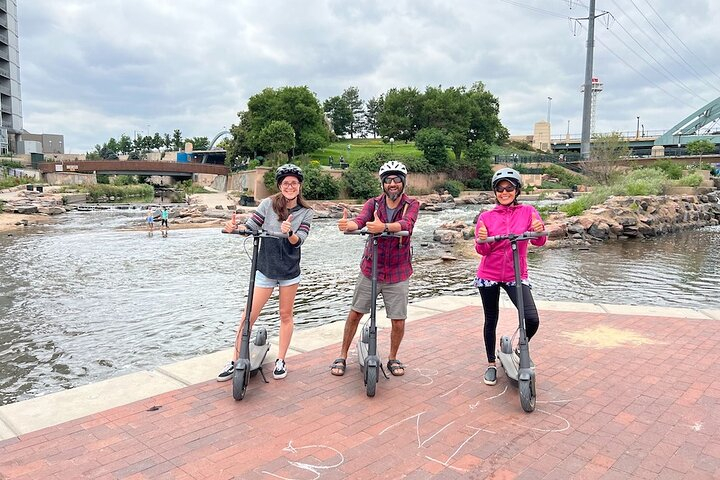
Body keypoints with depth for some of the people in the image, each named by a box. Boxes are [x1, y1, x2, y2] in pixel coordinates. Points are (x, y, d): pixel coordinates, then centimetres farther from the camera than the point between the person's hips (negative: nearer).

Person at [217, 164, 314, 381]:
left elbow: (299, 240, -14)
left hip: (290, 271, 1)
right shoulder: (268, 204, -5)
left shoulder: (305, 212, -4)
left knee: (286, 315, 11)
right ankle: (235, 361, 12)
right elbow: (250, 227, -10)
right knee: (248, 316, 0)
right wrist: (234, 228, -31)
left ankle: (280, 361, 24)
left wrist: (289, 233, -36)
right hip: (265, 269, 0)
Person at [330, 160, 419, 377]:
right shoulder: (373, 203, -2)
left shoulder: (411, 204, -5)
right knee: (355, 313, 7)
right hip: (370, 269, 1)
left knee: (398, 321, 3)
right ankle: (342, 356, 24)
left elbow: (406, 225, -27)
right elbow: (360, 220, -21)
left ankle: (393, 358, 28)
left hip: (398, 272, -1)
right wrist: (347, 225, -46)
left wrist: (384, 227, -47)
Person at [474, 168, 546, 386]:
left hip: (516, 275, 0)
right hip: (489, 275, 1)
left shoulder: (528, 212, 0)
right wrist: (482, 240, -26)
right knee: (491, 321, 10)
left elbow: (539, 241, -11)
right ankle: (491, 364, 30)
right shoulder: (486, 217, 1)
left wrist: (539, 231, -34)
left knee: (532, 320, -15)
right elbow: (482, 250, -4)